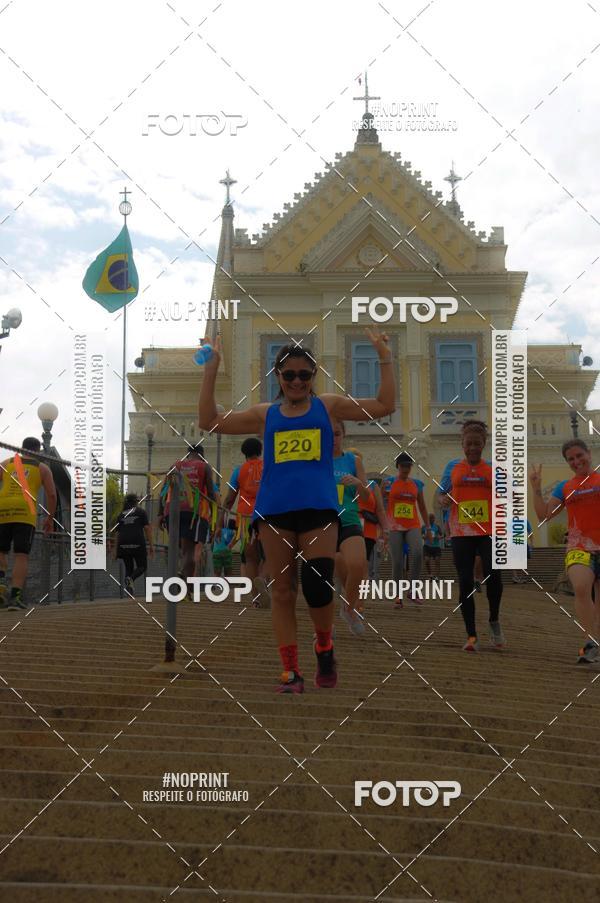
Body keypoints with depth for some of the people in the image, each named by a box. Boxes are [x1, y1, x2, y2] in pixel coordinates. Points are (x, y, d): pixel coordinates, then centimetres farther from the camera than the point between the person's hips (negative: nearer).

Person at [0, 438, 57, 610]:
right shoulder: (42, 468, 16)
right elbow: (52, 495, 9)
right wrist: (50, 518, 18)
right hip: (25, 512, -2)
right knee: (22, 556, -2)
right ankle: (15, 597, -12)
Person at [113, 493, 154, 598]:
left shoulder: (121, 515, 20)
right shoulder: (141, 512, 11)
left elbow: (116, 533, 15)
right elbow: (147, 528, 2)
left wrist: (115, 550, 18)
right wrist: (151, 545, 4)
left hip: (123, 544, 3)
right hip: (137, 543, -3)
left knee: (128, 568, 15)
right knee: (142, 566, 8)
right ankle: (131, 578, -22)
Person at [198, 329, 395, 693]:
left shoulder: (329, 406, 12)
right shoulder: (265, 414, 14)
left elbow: (384, 406, 8)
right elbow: (210, 421, 10)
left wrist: (385, 359, 2)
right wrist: (211, 369, 6)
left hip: (319, 507, -2)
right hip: (274, 510, 2)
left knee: (317, 585, -12)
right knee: (282, 591, 2)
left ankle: (325, 647, 16)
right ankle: (291, 670, 10)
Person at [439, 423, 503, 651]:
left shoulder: (493, 469, 8)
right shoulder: (453, 468, 10)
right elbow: (442, 497, 13)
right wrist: (445, 500, -9)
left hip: (489, 532, -1)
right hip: (461, 533, 1)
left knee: (493, 575, -18)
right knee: (465, 583, -2)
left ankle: (494, 621, 10)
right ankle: (471, 636, 8)